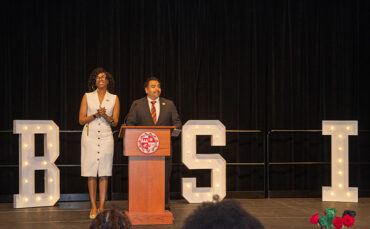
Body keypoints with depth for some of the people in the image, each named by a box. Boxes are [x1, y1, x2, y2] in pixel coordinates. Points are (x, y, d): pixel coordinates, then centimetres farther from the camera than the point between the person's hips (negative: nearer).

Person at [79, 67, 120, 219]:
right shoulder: (87, 97, 8)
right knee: (91, 173, -1)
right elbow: (81, 120, 3)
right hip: (90, 136, 0)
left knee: (104, 173, -2)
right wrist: (96, 115, -11)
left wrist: (105, 116, -13)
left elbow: (115, 122, 6)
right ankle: (93, 207, 6)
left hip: (106, 137, 0)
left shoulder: (114, 98, 9)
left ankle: (102, 207, 3)